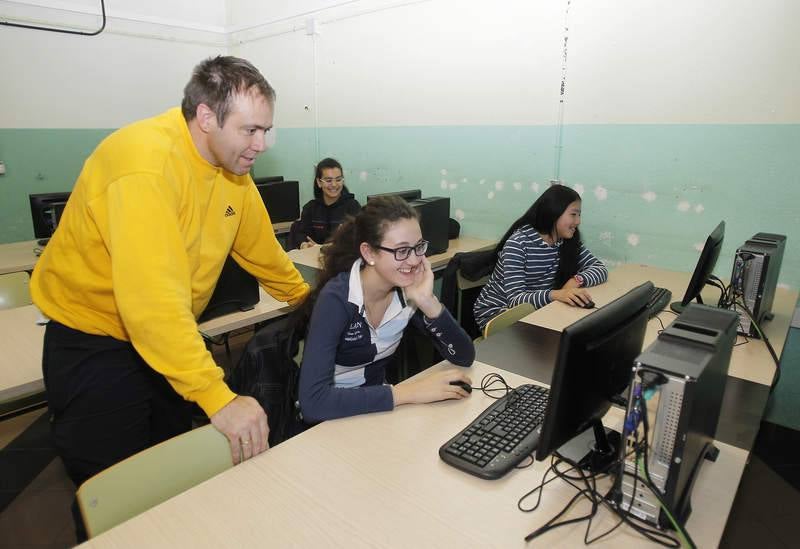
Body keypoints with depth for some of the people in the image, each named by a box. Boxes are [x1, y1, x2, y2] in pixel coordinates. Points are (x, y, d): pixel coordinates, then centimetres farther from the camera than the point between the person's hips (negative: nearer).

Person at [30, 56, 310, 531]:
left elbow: (262, 250, 5)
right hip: (95, 343, -7)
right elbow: (153, 298, -38)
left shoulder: (233, 164, -5)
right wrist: (219, 397, -39)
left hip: (171, 338, 7)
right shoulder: (146, 161, -30)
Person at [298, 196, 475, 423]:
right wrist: (408, 392, -32)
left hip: (379, 409, 5)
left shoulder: (407, 289, -9)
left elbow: (464, 357, -9)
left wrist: (428, 303, -24)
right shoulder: (337, 299, -24)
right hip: (331, 419, -5)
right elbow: (313, 402, -32)